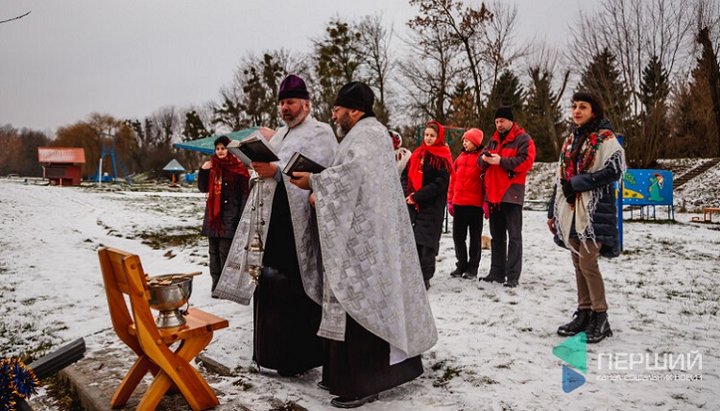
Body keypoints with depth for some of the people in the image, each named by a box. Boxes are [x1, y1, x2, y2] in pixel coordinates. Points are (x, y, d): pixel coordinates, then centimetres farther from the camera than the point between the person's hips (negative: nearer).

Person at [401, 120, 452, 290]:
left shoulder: (442, 158, -6)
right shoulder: (417, 154, 12)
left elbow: (440, 183, -14)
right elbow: (406, 175, 12)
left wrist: (417, 196, -16)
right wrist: (407, 194, -6)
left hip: (432, 206, -5)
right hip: (412, 205, 6)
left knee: (426, 241, -4)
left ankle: (424, 278, 6)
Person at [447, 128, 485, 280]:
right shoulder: (460, 158, 13)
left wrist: (486, 202, -14)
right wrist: (450, 200, 11)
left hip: (475, 204, -5)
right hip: (458, 203, 6)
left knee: (475, 237, 5)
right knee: (458, 236, 9)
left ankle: (472, 269, 13)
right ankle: (461, 265, 22)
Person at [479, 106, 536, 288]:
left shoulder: (523, 139, -1)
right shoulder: (493, 140, 20)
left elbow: (526, 161, -15)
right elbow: (482, 163, 19)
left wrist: (501, 161, -18)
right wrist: (484, 159, -5)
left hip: (512, 193, -7)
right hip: (493, 193, 7)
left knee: (514, 236, -5)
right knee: (497, 235, 12)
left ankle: (513, 276, -3)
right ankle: (497, 272, 20)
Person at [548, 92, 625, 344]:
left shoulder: (605, 138, -3)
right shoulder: (571, 140, 18)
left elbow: (614, 170, -18)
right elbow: (560, 179, 19)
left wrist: (576, 183, -15)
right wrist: (553, 212, 17)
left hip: (594, 210, -7)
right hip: (571, 210, 7)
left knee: (587, 262, -11)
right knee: (578, 263, 9)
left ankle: (600, 317, 1)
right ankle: (584, 313, 18)